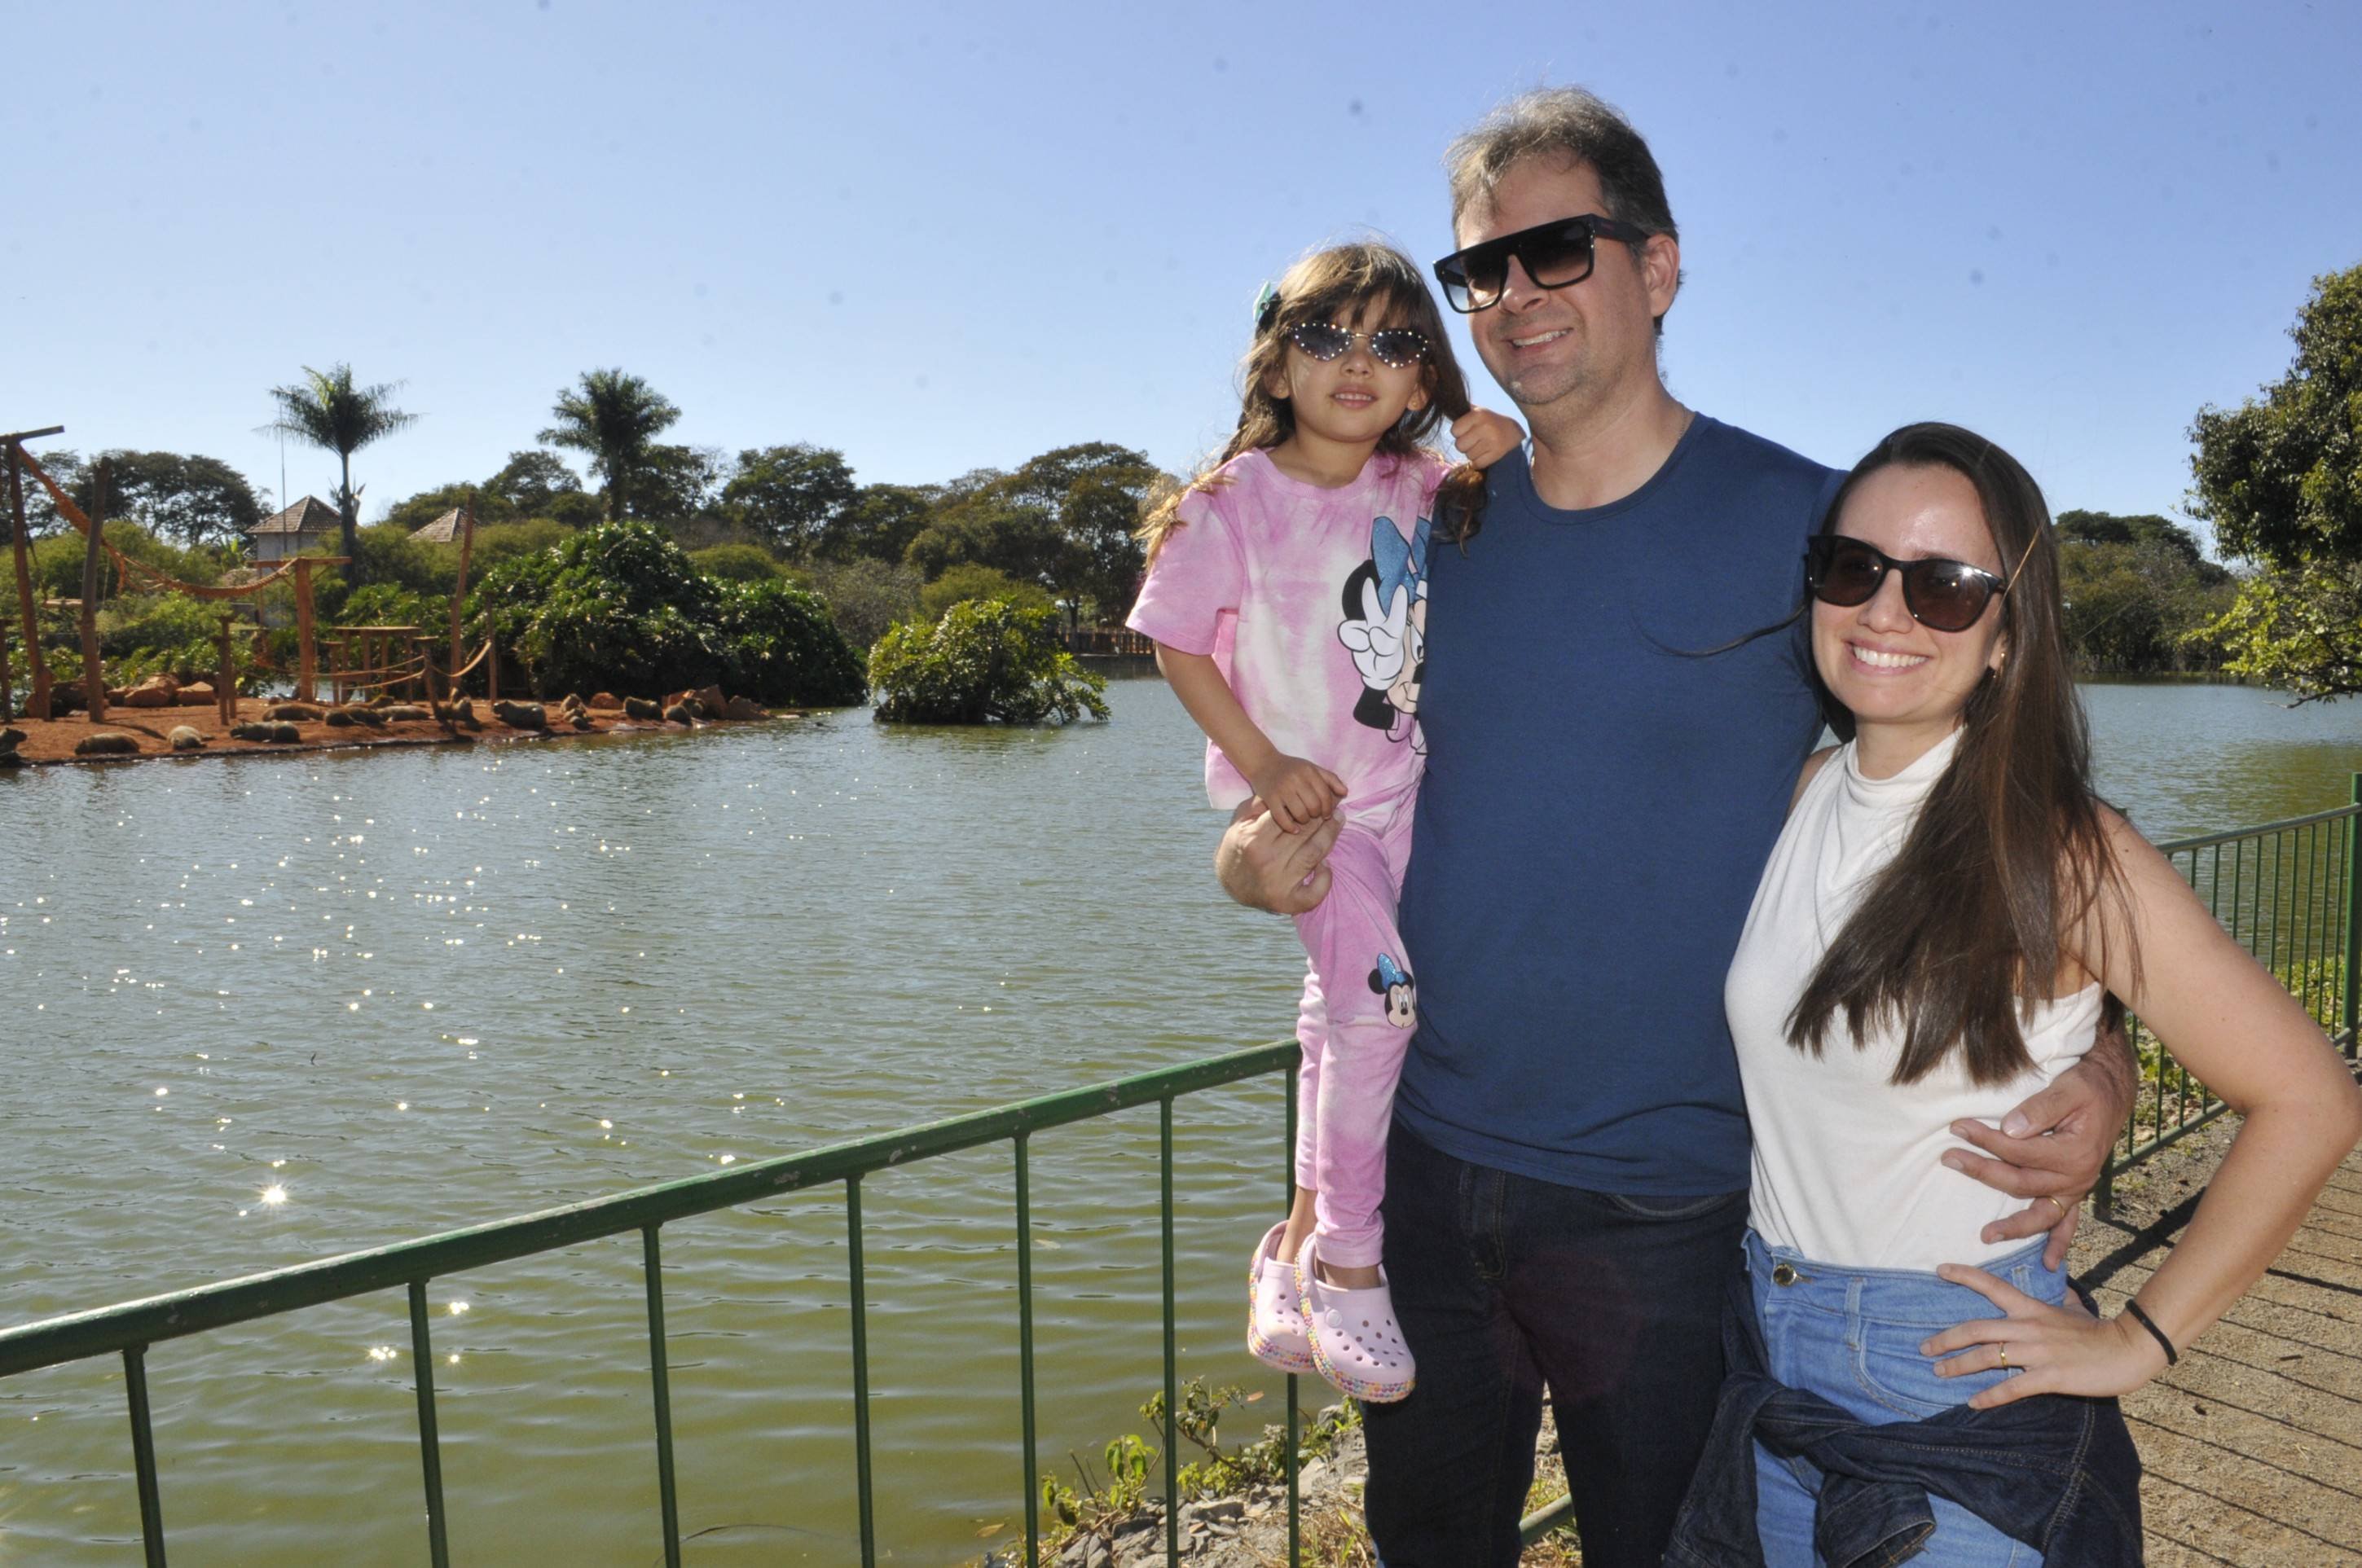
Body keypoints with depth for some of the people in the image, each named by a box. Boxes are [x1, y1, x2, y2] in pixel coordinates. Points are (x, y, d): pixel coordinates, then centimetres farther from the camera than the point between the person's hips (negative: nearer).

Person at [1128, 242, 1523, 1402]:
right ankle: (1344, 1260, 3)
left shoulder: (1421, 491, 2)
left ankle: (1302, 1241, 32)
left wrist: (1501, 470, -4)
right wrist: (1262, 762, -17)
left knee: (1342, 1009, 14)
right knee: (1379, 991, -18)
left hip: (1404, 785, 6)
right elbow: (1176, 644, -9)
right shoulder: (1237, 503, -11)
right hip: (1304, 797, -5)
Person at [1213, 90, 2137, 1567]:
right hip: (1429, 1169, 4)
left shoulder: (1803, 523, -10)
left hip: (1664, 1209, -4)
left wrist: (2098, 1069, -19)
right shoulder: (1433, 530, 2)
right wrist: (1259, 856, -10)